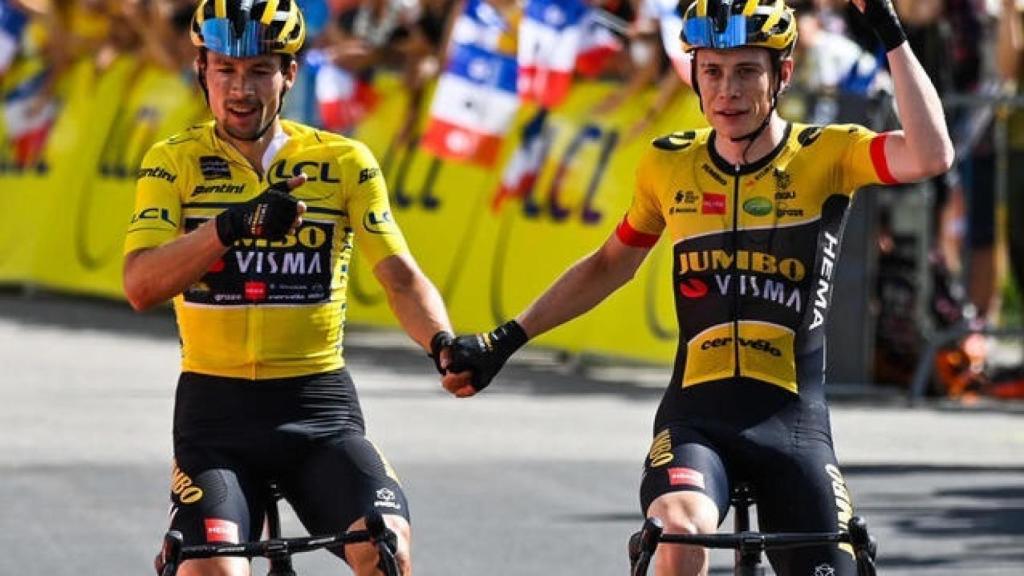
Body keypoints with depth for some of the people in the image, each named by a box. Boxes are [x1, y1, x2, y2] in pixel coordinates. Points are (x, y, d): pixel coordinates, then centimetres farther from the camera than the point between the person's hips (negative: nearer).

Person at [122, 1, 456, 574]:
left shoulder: (345, 162, 2)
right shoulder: (175, 162, 0)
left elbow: (400, 275, -5)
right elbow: (141, 285, -13)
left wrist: (443, 342, -27)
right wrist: (235, 223, -29)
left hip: (319, 404, 1)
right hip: (216, 404, 0)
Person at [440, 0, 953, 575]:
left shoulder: (825, 156, -3)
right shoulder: (670, 165, 5)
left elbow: (931, 156, -23)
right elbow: (610, 265, 22)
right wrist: (506, 340, 19)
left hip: (793, 422, 0)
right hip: (697, 417, 0)